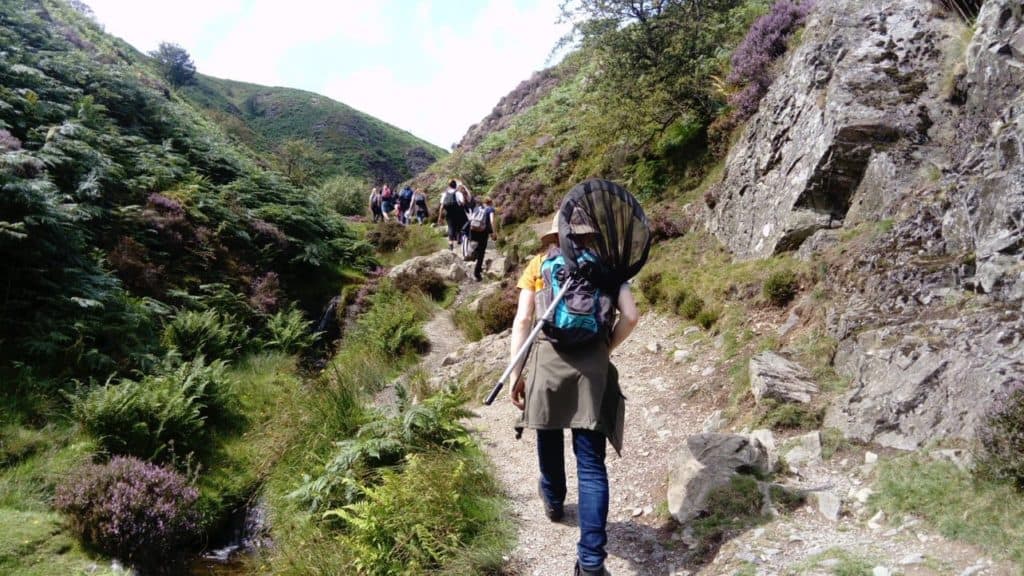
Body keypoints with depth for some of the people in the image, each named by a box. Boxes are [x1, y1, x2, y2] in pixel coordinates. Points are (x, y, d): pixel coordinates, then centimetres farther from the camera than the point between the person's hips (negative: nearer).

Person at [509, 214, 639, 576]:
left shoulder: (538, 265, 9)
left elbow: (523, 320, 1)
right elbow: (630, 316, 0)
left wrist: (515, 372, 2)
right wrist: (605, 348, 13)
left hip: (547, 359, 0)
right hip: (592, 364, 0)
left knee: (549, 439, 25)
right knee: (591, 462, 0)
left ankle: (553, 501, 50)